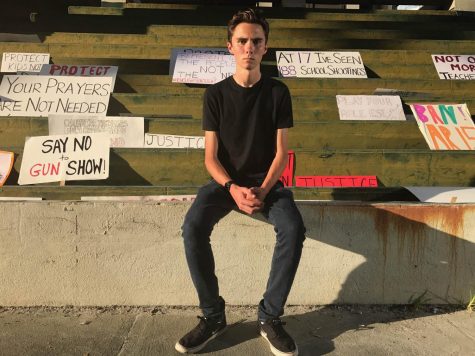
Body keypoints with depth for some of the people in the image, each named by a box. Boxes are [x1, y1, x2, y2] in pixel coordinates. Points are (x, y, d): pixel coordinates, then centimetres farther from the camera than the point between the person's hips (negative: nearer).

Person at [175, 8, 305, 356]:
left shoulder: (278, 92, 1)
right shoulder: (216, 94, 1)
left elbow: (281, 152, -2)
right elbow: (210, 156, -3)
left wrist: (263, 190, -18)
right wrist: (233, 188, -22)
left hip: (266, 182, 0)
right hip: (226, 181, 0)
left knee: (293, 229, -30)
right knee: (193, 227, -29)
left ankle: (270, 316, -11)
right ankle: (213, 315, -10)